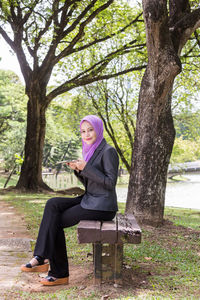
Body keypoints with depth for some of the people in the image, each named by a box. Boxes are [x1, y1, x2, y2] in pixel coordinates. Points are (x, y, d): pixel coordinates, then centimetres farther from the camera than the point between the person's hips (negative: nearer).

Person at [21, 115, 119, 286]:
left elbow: (111, 183, -17)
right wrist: (78, 169, -1)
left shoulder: (108, 151, -12)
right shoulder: (92, 151, 15)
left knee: (56, 222, -10)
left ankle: (60, 273, 1)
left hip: (102, 206, -8)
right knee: (53, 204, -11)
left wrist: (86, 167, -20)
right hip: (90, 200, 8)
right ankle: (43, 258, -17)